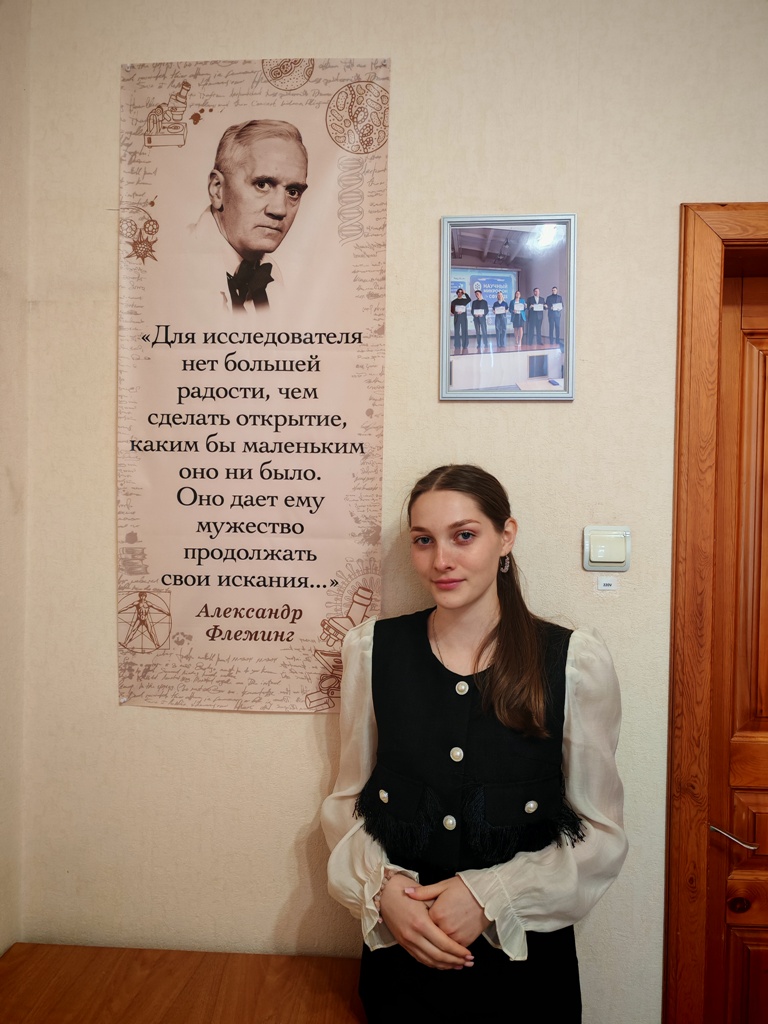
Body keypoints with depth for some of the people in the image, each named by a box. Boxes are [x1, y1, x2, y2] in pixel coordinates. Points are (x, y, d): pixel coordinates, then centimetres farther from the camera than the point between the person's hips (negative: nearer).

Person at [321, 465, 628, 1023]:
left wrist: (489, 895, -15)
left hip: (527, 956, -1)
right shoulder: (372, 648, -7)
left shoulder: (575, 660, -12)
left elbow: (600, 833, -6)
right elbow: (347, 801, 2)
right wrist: (382, 887, -13)